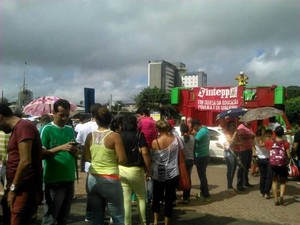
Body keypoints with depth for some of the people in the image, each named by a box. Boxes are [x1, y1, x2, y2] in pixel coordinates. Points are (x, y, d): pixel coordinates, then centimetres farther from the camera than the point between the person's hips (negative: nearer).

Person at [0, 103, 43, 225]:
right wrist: (10, 188, 17)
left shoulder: (23, 127, -15)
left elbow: (25, 161, -22)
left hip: (25, 190, -10)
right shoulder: (17, 129, 18)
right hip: (17, 189, 10)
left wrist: (13, 189, -14)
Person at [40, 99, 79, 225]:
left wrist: (75, 151, -8)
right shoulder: (47, 129, -6)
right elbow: (41, 153, -13)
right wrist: (61, 148, -22)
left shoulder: (70, 130, 11)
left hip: (69, 179, 6)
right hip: (54, 180, -6)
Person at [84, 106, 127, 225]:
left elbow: (86, 158, 11)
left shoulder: (90, 136, 1)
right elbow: (122, 160, -14)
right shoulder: (114, 136, -11)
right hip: (110, 180, -4)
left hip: (93, 179, 5)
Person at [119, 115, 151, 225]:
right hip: (135, 169, -2)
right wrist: (148, 170, -6)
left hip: (121, 169, 3)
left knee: (126, 200, 9)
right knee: (141, 197, 16)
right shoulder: (139, 135, -7)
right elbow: (144, 153, -15)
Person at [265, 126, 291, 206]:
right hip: (282, 165, -1)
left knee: (274, 181, 14)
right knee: (283, 182, 15)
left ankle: (276, 199, 14)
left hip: (273, 165, 1)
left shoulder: (270, 142, -6)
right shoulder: (285, 143, -10)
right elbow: (289, 156, -10)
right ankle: (281, 196, -8)